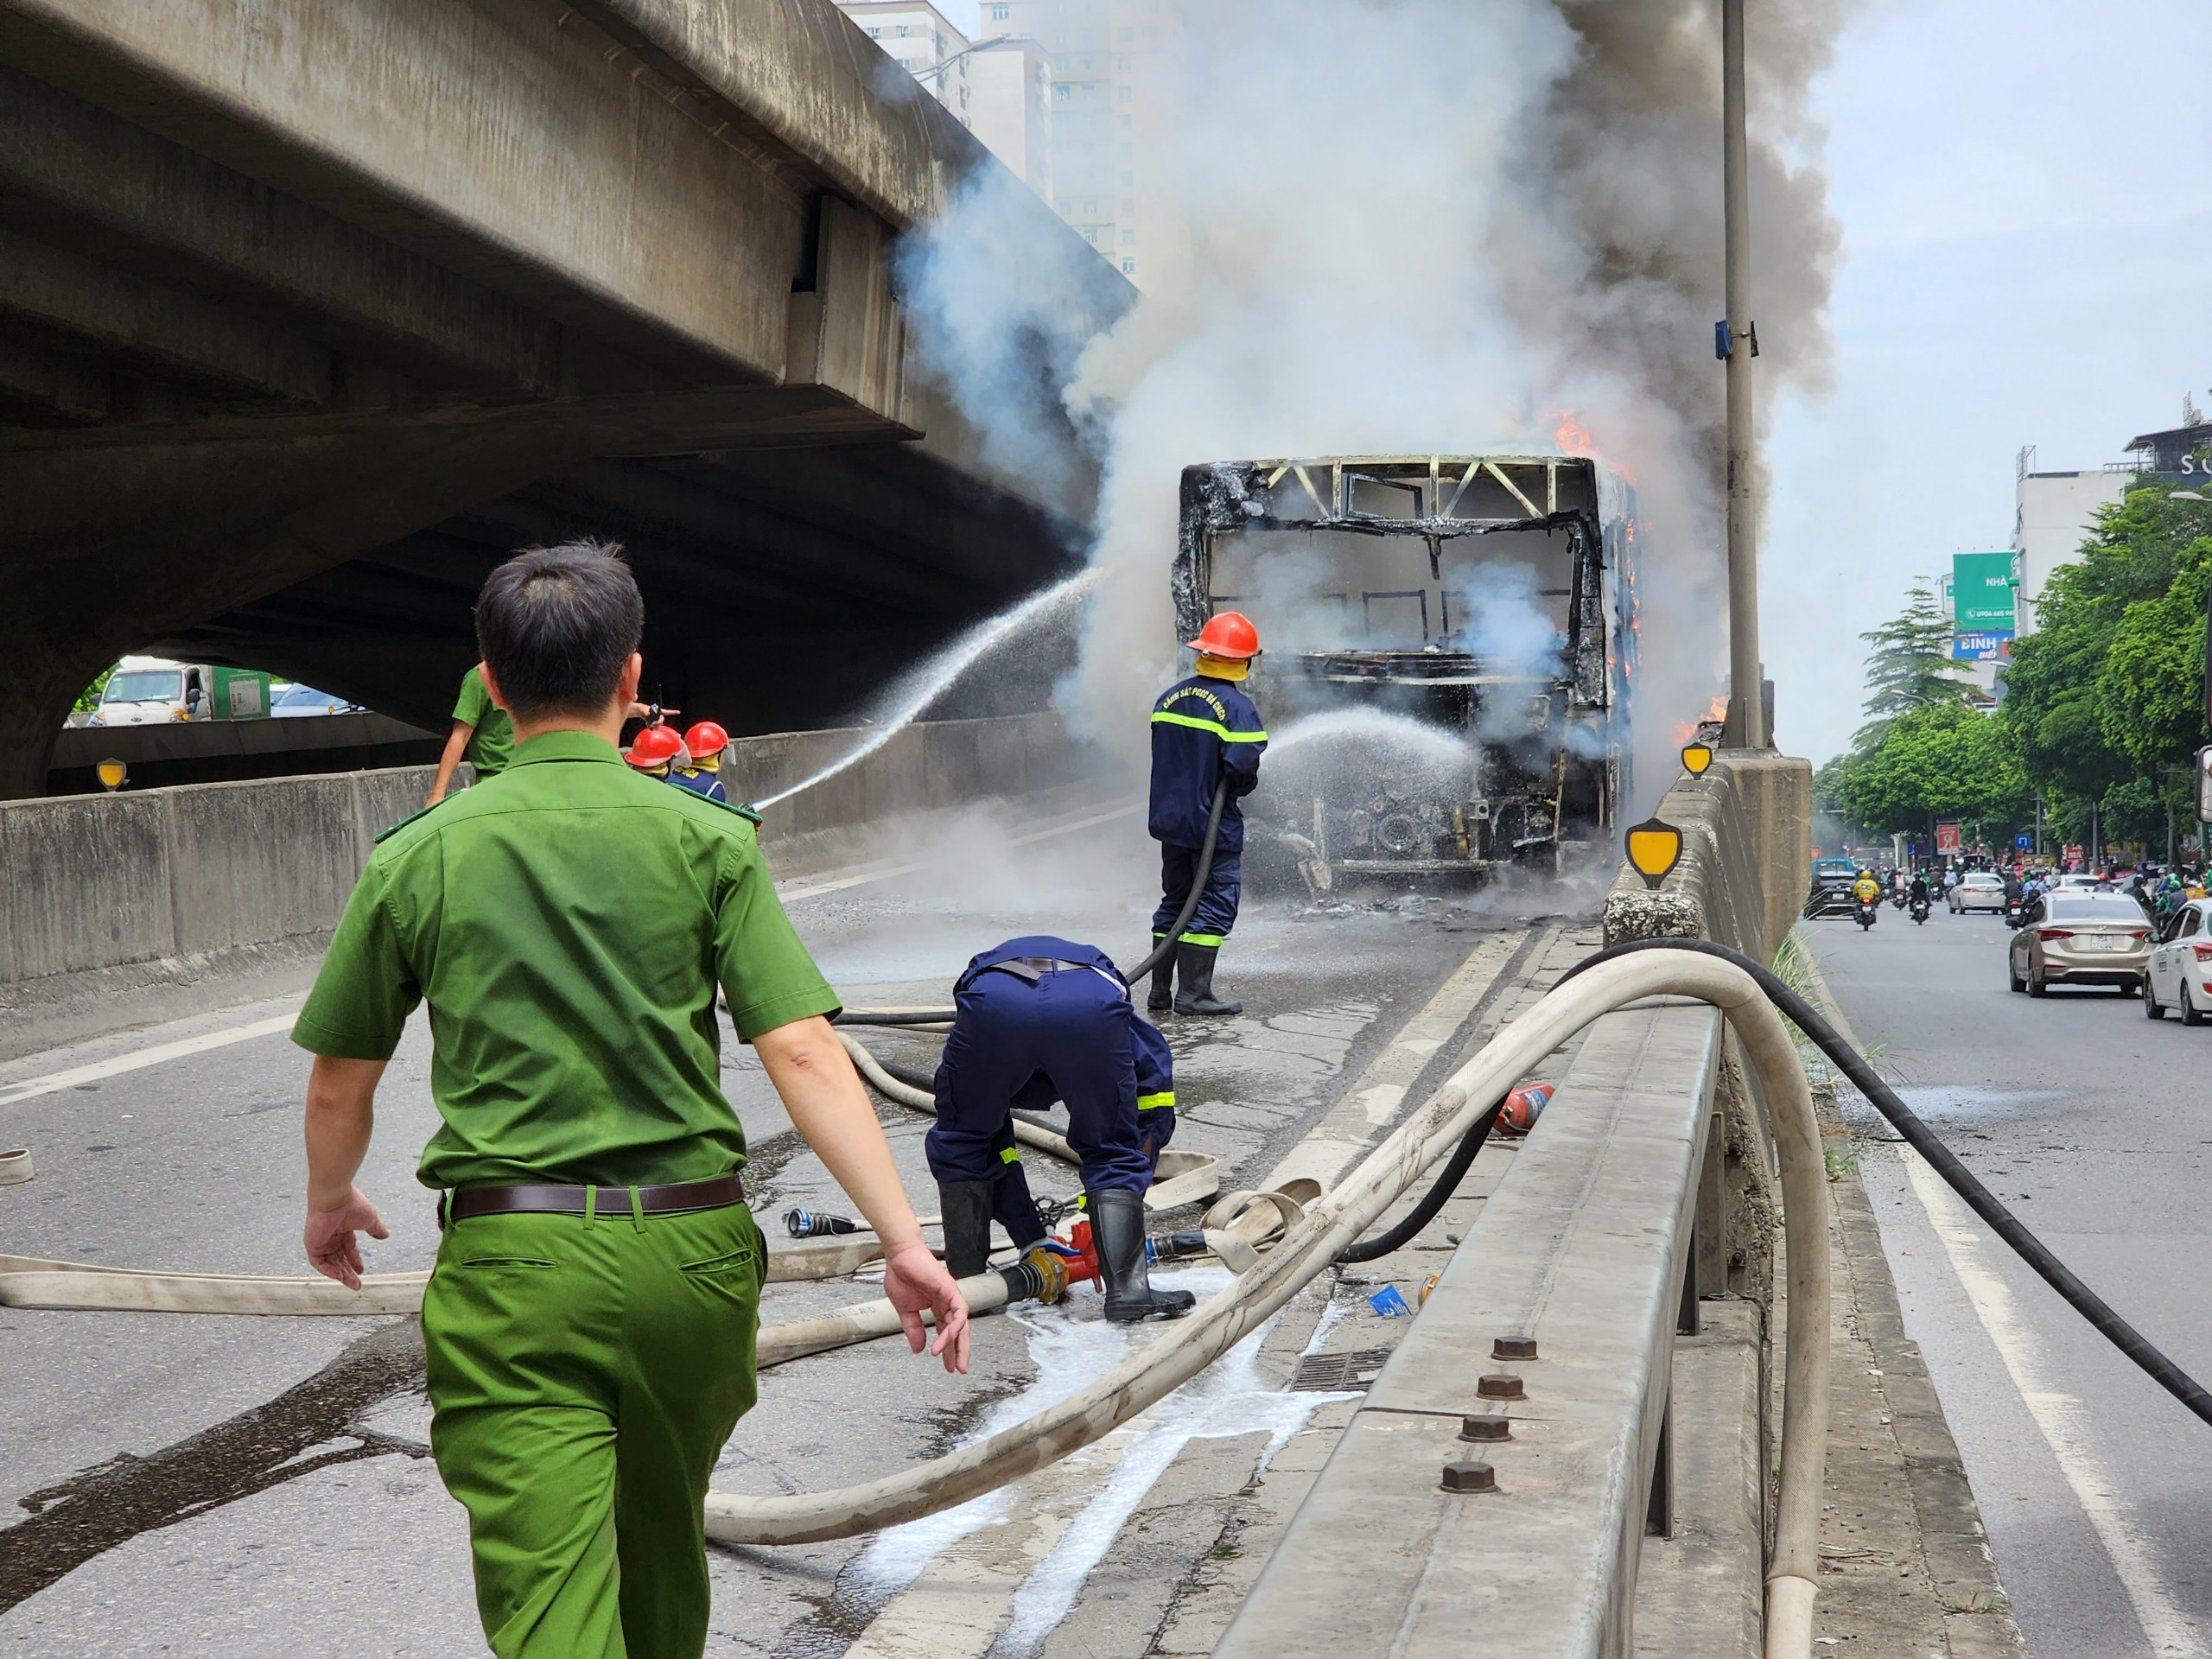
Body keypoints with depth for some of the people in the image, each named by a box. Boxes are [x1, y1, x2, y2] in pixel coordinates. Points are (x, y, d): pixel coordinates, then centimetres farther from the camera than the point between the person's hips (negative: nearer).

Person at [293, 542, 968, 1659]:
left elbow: (339, 1083, 10)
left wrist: (330, 1205, 30)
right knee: (664, 1548, 26)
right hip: (690, 1250, 2)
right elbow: (800, 1052, -9)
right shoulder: (707, 840, -1)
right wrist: (904, 1241, -9)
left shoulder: (415, 856, 2)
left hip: (511, 1269, -2)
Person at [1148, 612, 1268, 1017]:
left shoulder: (1169, 698, 5)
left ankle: (1160, 992, 18)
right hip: (1215, 824, -7)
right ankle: (1193, 993, -2)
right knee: (1214, 906, 1)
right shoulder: (1236, 706, -16)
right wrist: (1245, 786, -3)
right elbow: (1243, 764, -24)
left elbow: (1161, 754, 10)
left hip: (1170, 819, 7)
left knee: (1174, 903, 16)